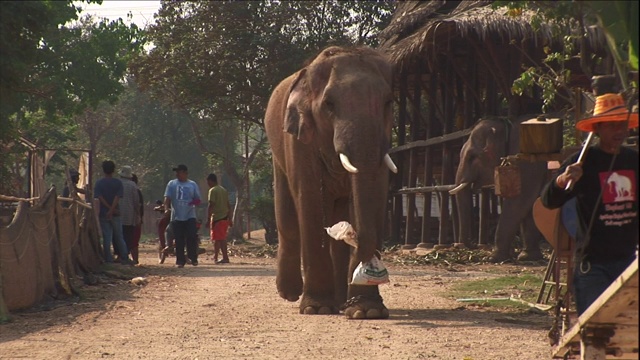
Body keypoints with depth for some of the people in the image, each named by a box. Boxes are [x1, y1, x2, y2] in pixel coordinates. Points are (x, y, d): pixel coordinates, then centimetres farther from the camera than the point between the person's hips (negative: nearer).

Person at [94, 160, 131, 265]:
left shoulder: (99, 183, -1)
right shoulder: (118, 183, -1)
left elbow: (99, 197, -10)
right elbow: (117, 197, -11)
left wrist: (109, 209, -11)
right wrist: (112, 210, -16)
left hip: (103, 214, 0)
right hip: (115, 214, 0)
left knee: (106, 238, 2)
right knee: (119, 237, 9)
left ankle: (108, 259, 0)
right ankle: (124, 258, 9)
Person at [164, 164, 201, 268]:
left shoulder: (193, 185, 8)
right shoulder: (171, 184, 7)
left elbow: (198, 199, 12)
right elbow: (167, 198, 0)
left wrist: (196, 202, -12)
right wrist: (166, 208, -18)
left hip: (190, 216, -1)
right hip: (176, 217, 1)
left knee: (192, 237, -12)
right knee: (179, 240, 1)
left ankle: (193, 258, 0)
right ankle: (180, 260, 9)